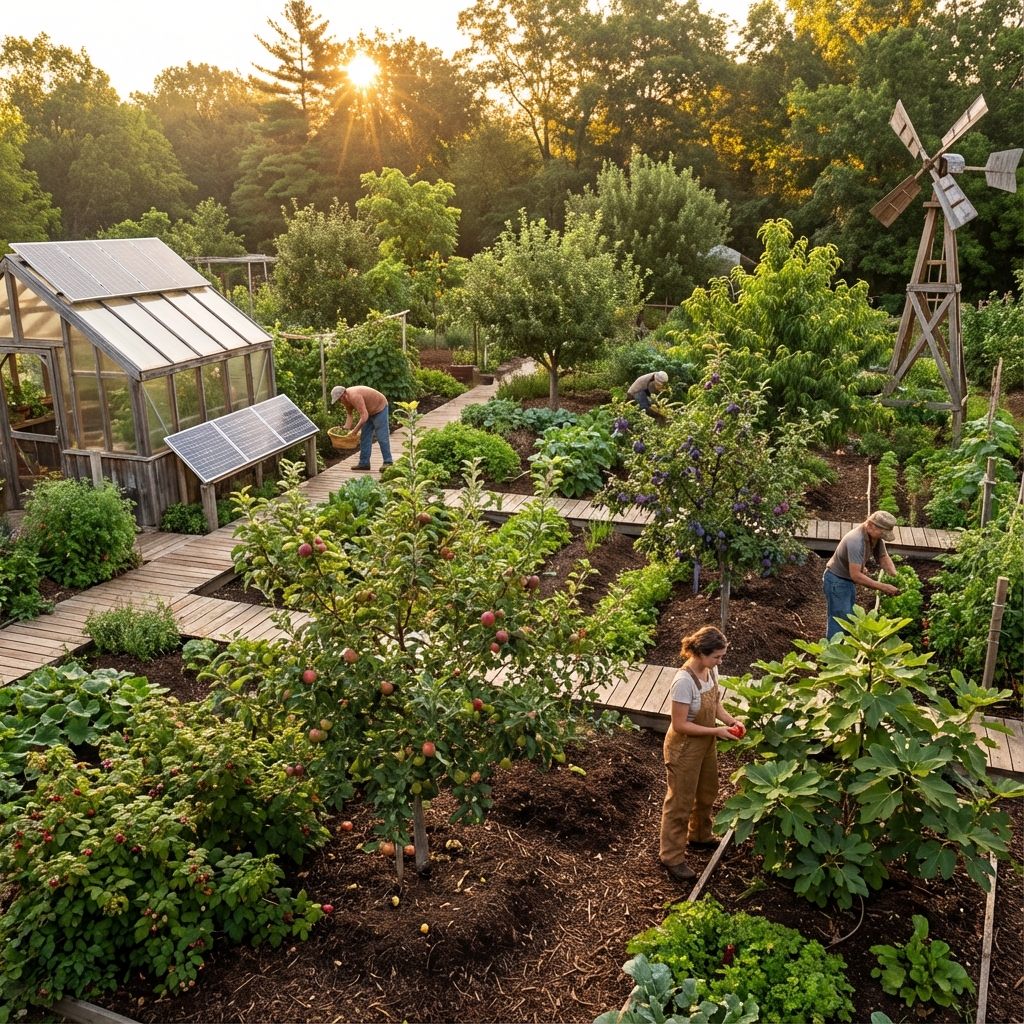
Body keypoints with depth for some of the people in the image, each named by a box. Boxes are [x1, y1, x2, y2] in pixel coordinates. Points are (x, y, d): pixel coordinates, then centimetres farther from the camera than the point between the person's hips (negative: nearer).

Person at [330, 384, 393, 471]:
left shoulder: (354, 396, -35)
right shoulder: (346, 398, -7)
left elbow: (364, 416, -38)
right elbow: (349, 414, 0)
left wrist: (354, 431, -32)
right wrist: (346, 428, -13)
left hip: (380, 408, -9)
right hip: (369, 412, 9)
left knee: (382, 438, -9)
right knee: (364, 438, 5)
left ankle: (388, 463, -4)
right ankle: (364, 463, 7)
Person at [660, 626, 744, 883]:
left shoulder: (711, 670, -7)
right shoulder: (684, 681, -33)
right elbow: (679, 724, -27)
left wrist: (730, 720, -9)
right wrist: (717, 731, -25)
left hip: (705, 744, 8)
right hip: (684, 749, -8)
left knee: (707, 794, 27)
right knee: (680, 802, 8)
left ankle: (699, 836, 52)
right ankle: (673, 857, 25)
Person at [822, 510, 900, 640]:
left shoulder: (876, 536, -7)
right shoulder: (856, 540, -34)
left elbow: (884, 558, 3)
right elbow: (856, 575, -34)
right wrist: (883, 587, -31)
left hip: (849, 581, 10)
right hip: (836, 581, -10)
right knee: (839, 623, -9)